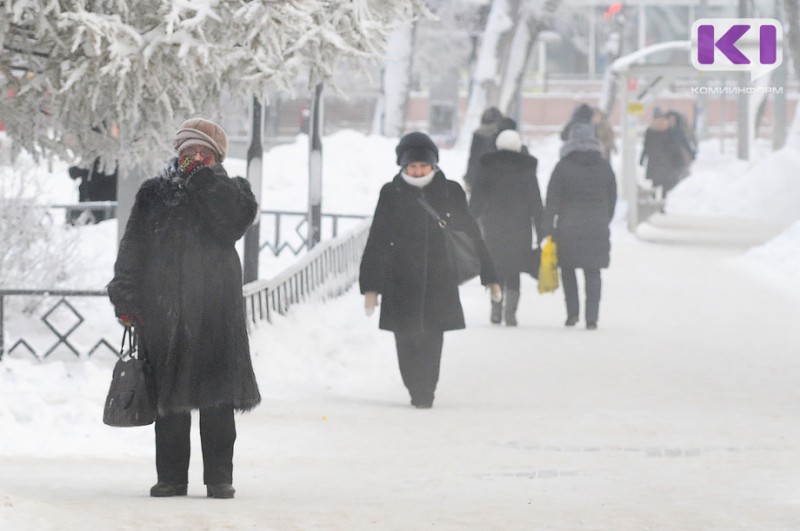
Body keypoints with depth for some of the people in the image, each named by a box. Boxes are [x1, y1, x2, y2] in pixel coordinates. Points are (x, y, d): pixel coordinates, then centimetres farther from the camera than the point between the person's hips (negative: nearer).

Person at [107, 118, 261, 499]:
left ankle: (219, 477, 2)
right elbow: (132, 250, 8)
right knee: (169, 396, 4)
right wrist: (126, 299, -1)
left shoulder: (228, 192, 8)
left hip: (215, 313, -1)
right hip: (162, 311, 2)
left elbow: (241, 216, -16)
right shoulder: (154, 194, 11)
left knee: (217, 398, -3)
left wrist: (204, 176, -12)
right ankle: (171, 476, 10)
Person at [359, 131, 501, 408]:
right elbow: (377, 241, 1)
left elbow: (471, 235, 9)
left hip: (439, 281, 0)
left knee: (431, 340, -7)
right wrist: (370, 285, -4)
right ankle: (417, 391, 17)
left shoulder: (450, 193, 3)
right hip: (401, 283, 0)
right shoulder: (391, 194, 1)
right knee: (406, 341, 1)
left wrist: (489, 276, 10)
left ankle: (425, 392, 3)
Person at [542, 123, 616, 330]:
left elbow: (552, 200, -7)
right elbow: (612, 199, 12)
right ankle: (592, 317, -2)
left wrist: (549, 229, -4)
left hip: (568, 228, -2)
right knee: (593, 273, 6)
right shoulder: (604, 166, 4)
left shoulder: (563, 166, -6)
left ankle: (572, 312, 6)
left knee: (567, 269, 14)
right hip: (597, 231, 2)